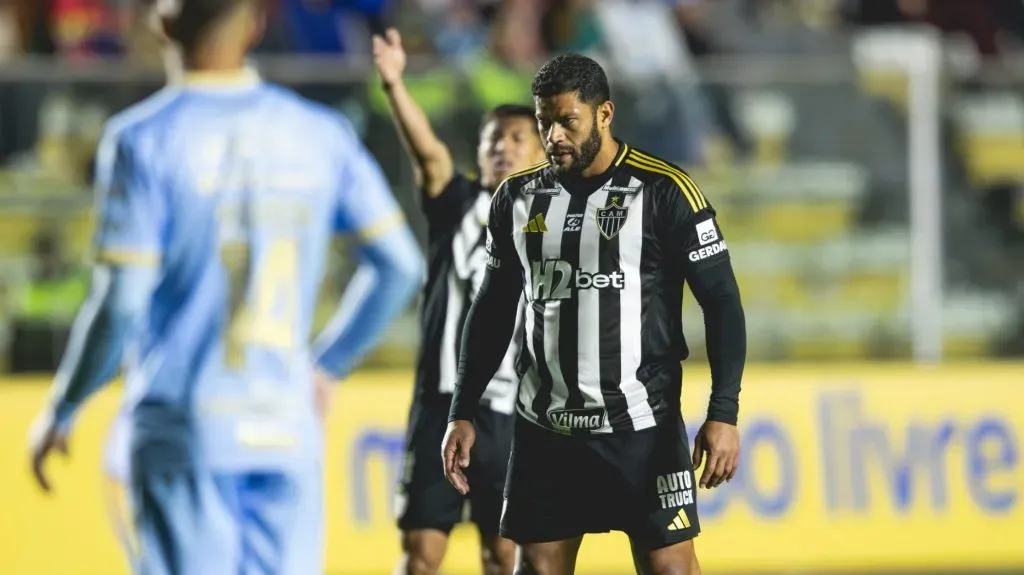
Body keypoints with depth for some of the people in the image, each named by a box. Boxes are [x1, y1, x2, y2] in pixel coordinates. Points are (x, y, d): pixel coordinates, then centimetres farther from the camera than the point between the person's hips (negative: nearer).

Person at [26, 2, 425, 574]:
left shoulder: (142, 139, -6)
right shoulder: (320, 134, 6)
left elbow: (120, 304, -10)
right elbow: (400, 266, 8)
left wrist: (61, 412, 4)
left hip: (182, 429, -3)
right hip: (291, 431, 3)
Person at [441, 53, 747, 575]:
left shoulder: (663, 192, -8)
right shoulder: (518, 198, 6)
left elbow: (721, 302, -7)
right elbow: (493, 310, 16)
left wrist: (723, 414, -15)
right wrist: (462, 414, 11)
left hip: (641, 427, -4)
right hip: (545, 428, 4)